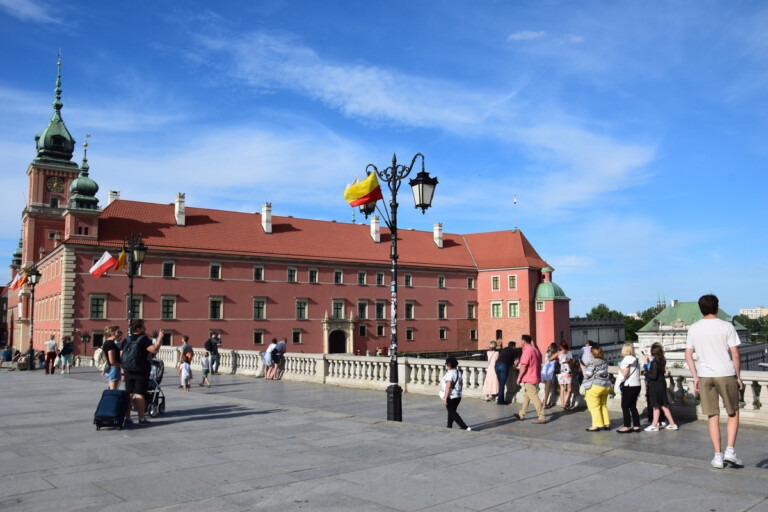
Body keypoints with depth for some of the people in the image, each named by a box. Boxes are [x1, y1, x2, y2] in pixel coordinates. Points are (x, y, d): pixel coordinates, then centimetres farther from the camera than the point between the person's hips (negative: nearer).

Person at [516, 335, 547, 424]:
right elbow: (539, 364, 19)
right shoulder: (536, 349, 12)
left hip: (528, 379, -10)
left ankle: (541, 418, -8)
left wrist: (519, 377, -12)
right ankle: (521, 414, 26)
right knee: (526, 396, 18)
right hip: (536, 377, 10)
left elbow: (523, 366, -21)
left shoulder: (527, 351, -17)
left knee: (534, 398, -8)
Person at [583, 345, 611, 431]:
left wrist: (582, 367, 0)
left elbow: (587, 375, -13)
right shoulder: (604, 362, 11)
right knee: (603, 405, 18)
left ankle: (596, 425, 1)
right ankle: (607, 424, 19)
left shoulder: (592, 363, -13)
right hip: (606, 386, 8)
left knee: (594, 407, -1)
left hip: (595, 387, -8)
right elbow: (606, 374, 15)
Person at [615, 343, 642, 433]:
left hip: (629, 386, -8)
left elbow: (624, 373, -18)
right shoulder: (636, 360, 13)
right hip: (637, 385, 8)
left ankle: (627, 427, -2)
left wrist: (620, 367, -4)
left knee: (625, 407, -2)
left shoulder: (627, 359, -13)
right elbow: (637, 374, 18)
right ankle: (636, 426, 13)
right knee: (633, 406, 13)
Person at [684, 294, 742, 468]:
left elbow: (688, 355, 5)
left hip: (705, 376, 2)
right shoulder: (726, 326, -5)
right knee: (733, 413, 15)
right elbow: (735, 355, -6)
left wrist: (695, 377, 12)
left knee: (712, 417, 8)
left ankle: (718, 456, 11)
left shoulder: (693, 328, 4)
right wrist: (738, 376, 5)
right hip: (726, 374, -2)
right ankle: (730, 450, 7)